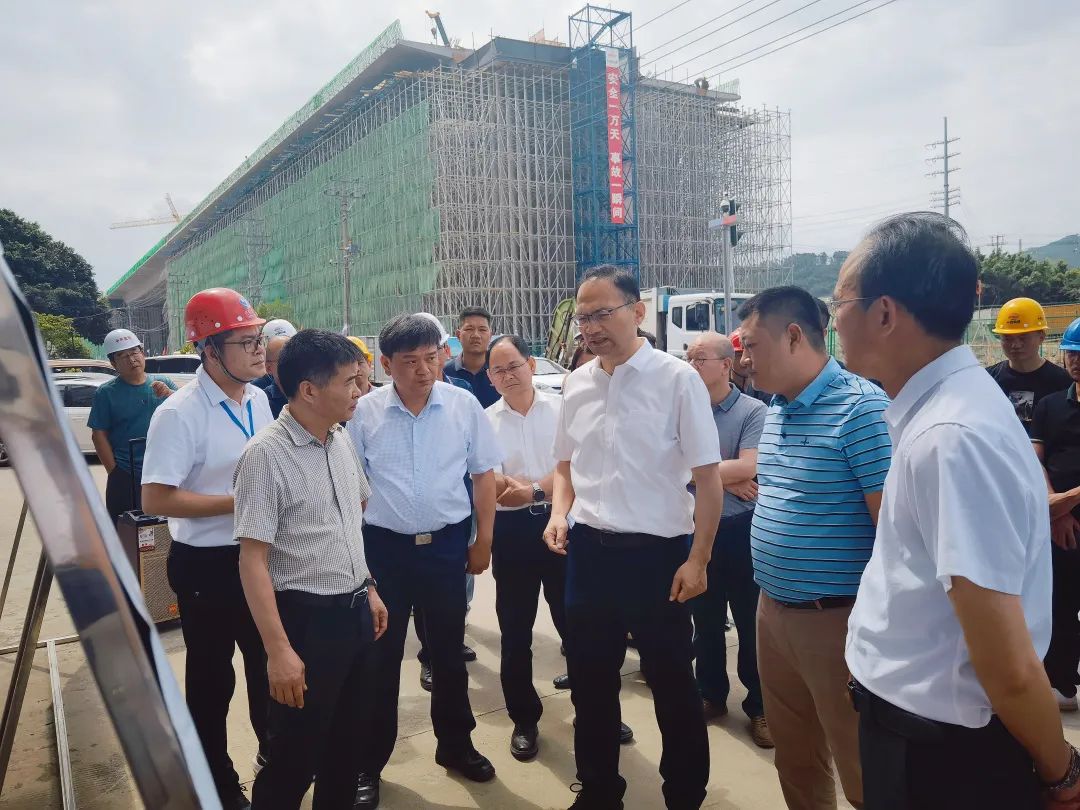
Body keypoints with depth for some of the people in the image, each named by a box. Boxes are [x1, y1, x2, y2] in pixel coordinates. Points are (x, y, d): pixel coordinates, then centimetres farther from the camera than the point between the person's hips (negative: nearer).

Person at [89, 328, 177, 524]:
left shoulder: (164, 383, 6)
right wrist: (115, 473, -5)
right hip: (125, 478, -2)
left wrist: (170, 395, -21)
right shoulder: (106, 393, 0)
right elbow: (99, 435, -1)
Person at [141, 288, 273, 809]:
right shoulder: (179, 414, -20)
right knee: (212, 678, 13)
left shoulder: (259, 400, 1)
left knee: (268, 664, 22)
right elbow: (156, 499, -24)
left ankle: (273, 753, 46)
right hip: (207, 565, -6)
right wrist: (241, 502, -23)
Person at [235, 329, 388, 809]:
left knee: (346, 742, 21)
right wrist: (278, 650, -21)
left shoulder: (341, 439, 3)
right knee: (294, 757, 9)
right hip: (308, 616, -7)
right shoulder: (266, 454, -19)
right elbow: (253, 560, -19)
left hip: (354, 610, 7)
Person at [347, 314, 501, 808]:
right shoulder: (365, 412, -6)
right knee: (381, 657, 10)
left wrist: (483, 540, 4)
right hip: (383, 547, -1)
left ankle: (455, 745, 37)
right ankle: (369, 764, 29)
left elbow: (484, 474, 3)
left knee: (449, 652, 16)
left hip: (447, 544, 1)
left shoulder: (463, 405, -5)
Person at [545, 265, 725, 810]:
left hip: (656, 553, -5)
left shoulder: (677, 380, -11)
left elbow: (708, 478, -9)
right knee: (589, 682, 18)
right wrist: (560, 514, -1)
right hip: (588, 551, 5)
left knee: (673, 687, 12)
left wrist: (697, 560, -12)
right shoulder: (576, 383, 5)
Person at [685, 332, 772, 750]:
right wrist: (727, 477, -16)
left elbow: (748, 468, -22)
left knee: (751, 624, 9)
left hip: (740, 531, -4)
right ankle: (711, 695, 34)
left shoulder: (753, 412, -10)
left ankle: (759, 706, 25)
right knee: (705, 621, 17)